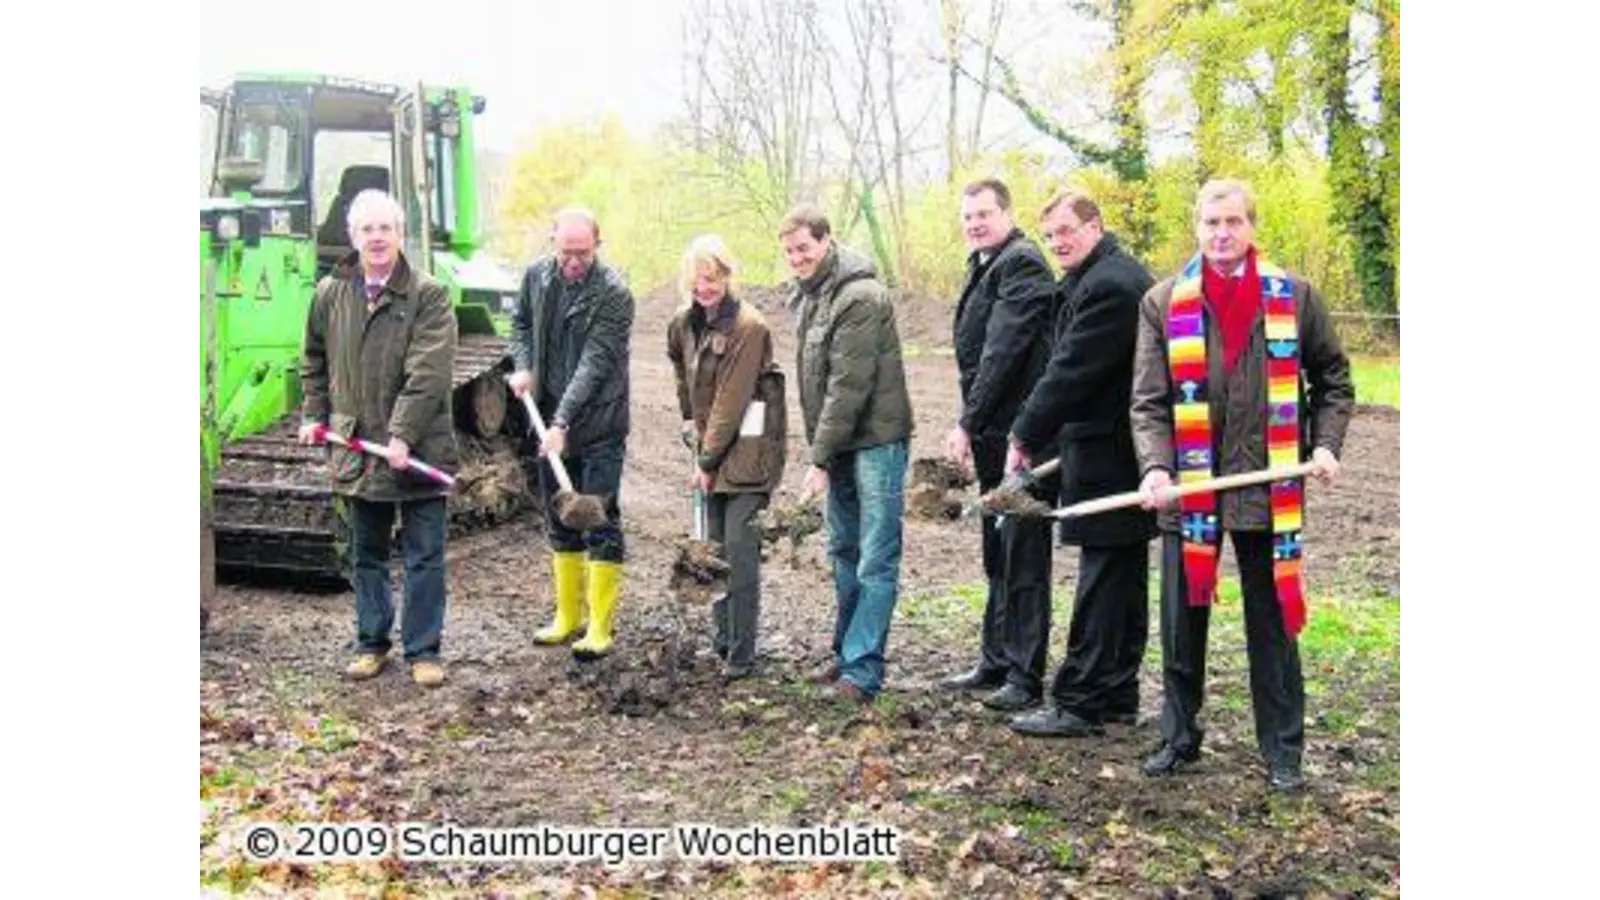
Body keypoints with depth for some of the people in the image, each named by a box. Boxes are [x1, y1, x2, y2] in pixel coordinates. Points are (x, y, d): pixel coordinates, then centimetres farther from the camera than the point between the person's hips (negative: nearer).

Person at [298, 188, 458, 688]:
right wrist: (314, 415, 12)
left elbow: (428, 373, -17)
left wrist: (403, 436, -23)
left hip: (419, 449, -4)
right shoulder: (330, 293, 6)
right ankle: (372, 643, 28)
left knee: (425, 556, 3)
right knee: (366, 554, 15)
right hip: (355, 446, 4)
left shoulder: (428, 295, -9)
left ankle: (423, 650, 14)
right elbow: (315, 361, 20)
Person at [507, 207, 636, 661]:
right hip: (549, 423, 6)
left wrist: (563, 422, -27)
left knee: (601, 525, -2)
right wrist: (523, 365, 2)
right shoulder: (536, 275, 2)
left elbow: (595, 364, -22)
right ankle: (568, 617, 26)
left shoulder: (614, 293, -16)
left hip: (599, 428, -6)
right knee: (560, 524, 14)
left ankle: (600, 627, 6)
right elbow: (521, 322, 21)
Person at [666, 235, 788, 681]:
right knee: (715, 545, 11)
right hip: (711, 446, 7)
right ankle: (722, 637, 24)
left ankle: (742, 653, -2)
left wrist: (708, 460, -15)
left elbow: (732, 401, -17)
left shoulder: (749, 326, -16)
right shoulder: (684, 325, 7)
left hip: (748, 448, -7)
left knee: (739, 546, -10)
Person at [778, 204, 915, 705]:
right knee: (843, 553, 16)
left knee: (875, 561, -6)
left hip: (876, 441, -9)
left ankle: (862, 671, -3)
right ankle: (848, 654, 27)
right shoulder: (809, 296, 12)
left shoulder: (859, 297, -17)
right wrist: (822, 453, 11)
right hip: (840, 444, 10)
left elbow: (849, 385, -21)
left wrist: (820, 459, -20)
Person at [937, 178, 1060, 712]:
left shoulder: (1021, 263, -12)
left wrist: (967, 424, -19)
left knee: (1022, 555, -4)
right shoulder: (985, 266, 18)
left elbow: (1002, 351, -20)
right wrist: (972, 429, 13)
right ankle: (996, 663, 26)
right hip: (996, 437, 10)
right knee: (998, 555, 16)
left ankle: (1025, 676, 3)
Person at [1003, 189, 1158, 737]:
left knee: (1102, 578, -5)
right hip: (1123, 451, 11)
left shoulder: (1106, 286, -17)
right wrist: (1038, 436, 15)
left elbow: (1071, 372, -19)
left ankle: (1079, 703, 1)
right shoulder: (1113, 276, 17)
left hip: (1106, 458, -11)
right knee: (1124, 577, 14)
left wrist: (1025, 437, -10)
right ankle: (1118, 695, 24)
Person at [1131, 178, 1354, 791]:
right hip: (1188, 488, 1)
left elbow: (1333, 381, 12)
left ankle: (1283, 751, 21)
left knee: (1273, 625, 8)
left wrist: (1325, 445, -2)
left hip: (1267, 489, -1)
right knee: (1182, 623, 10)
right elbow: (1148, 401, -1)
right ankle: (1178, 738, 26)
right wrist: (1156, 467, -16)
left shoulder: (1294, 296, 2)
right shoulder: (1163, 302, 2)